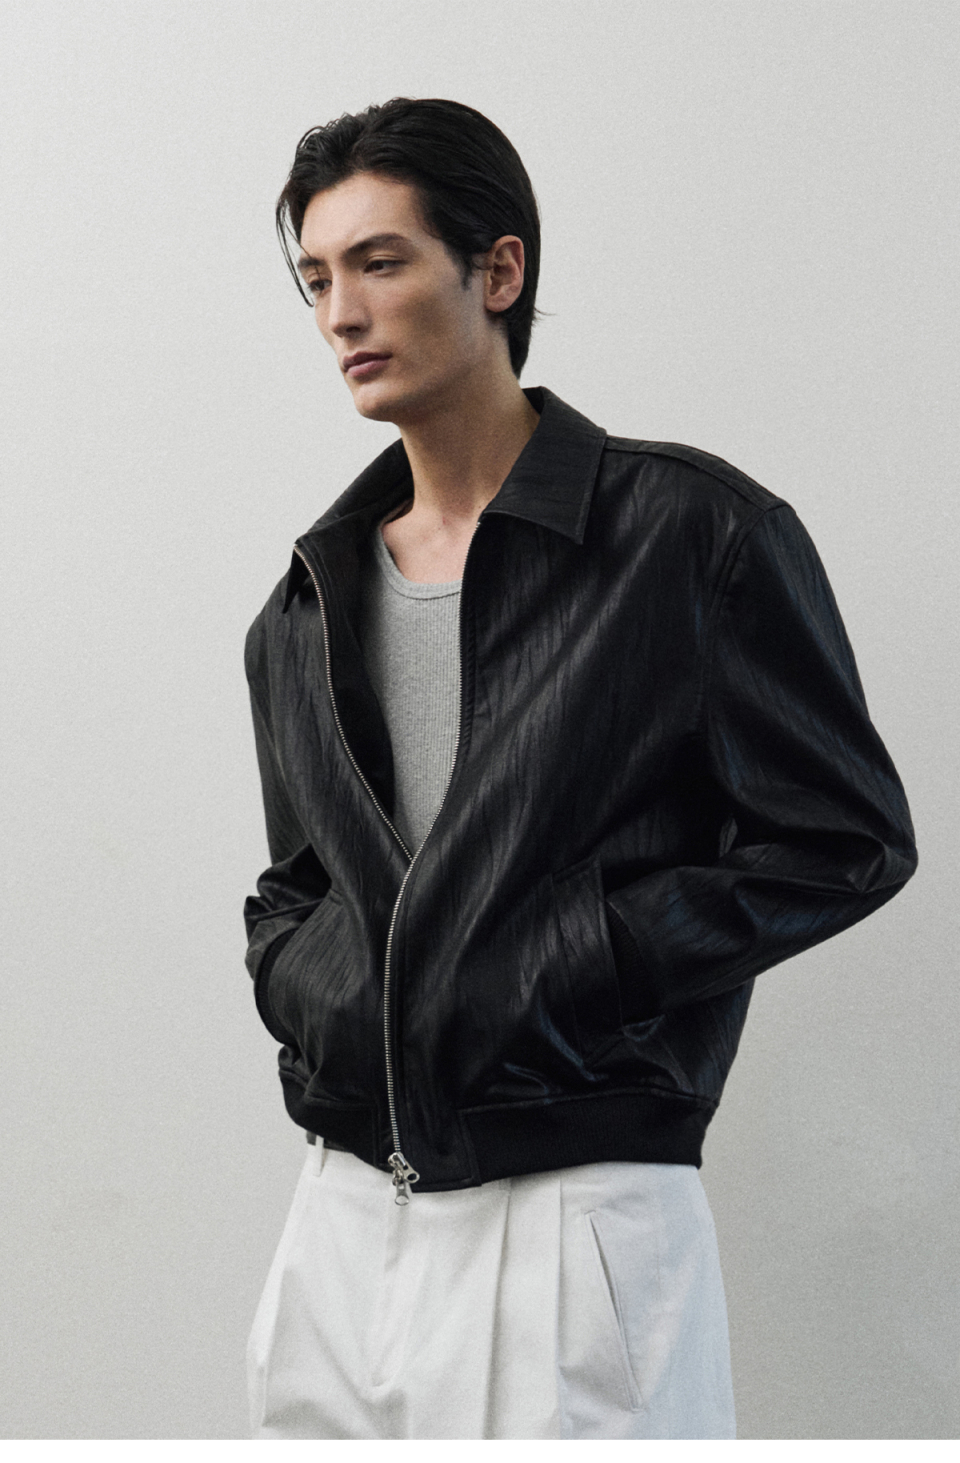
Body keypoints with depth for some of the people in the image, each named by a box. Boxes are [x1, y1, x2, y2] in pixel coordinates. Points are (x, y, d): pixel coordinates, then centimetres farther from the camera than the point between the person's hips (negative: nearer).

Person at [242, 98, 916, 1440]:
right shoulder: (304, 614, 12)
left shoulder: (691, 534, -5)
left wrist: (565, 963, -13)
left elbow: (845, 841, -6)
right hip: (344, 1220, 5)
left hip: (577, 1214, -5)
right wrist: (308, 989, 1)